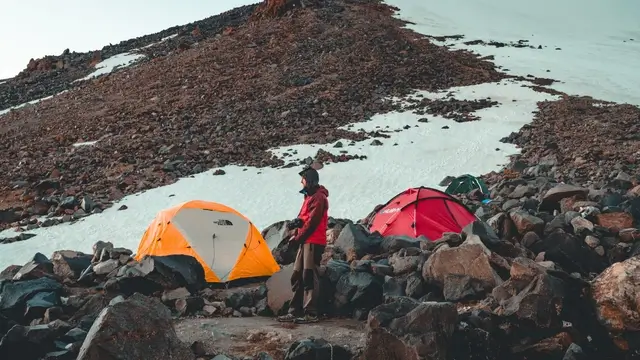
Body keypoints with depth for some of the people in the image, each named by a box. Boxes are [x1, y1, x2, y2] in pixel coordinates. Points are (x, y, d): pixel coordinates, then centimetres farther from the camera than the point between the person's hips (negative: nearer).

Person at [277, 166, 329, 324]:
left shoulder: (318, 197, -12)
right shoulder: (310, 196, 20)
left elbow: (312, 222, -17)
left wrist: (298, 238, -10)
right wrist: (297, 223, 0)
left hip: (313, 242, -10)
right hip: (306, 241, 10)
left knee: (309, 277, -9)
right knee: (297, 276, 10)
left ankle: (311, 314, -5)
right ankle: (294, 312, 15)